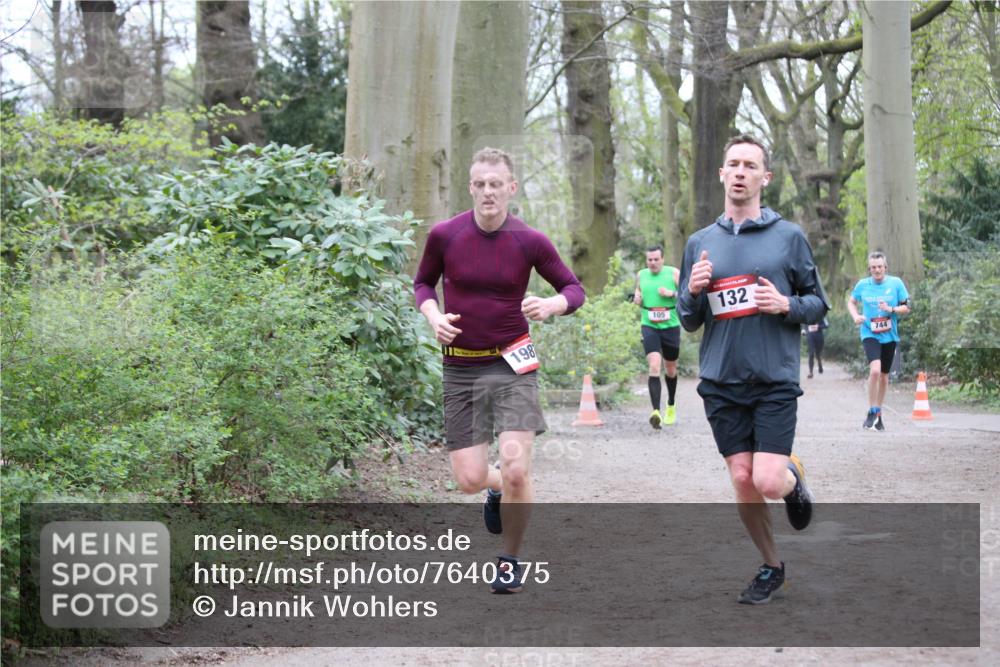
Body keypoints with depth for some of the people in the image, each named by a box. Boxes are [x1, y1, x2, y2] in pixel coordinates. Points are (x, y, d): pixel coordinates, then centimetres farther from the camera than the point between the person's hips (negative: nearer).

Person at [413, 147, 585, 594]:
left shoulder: (530, 241, -7)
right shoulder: (444, 235, -5)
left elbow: (573, 288, 4)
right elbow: (423, 282, 12)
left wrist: (552, 306, -18)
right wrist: (433, 317, -8)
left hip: (511, 364, -1)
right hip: (460, 368, 1)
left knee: (515, 469, -15)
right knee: (469, 480, -3)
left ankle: (510, 561, 9)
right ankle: (497, 490, 37)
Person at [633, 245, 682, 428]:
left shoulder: (673, 273, -2)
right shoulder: (641, 275, 6)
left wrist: (672, 294, -17)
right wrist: (636, 299, 1)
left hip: (671, 326, 0)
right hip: (649, 327, 0)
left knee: (671, 369, 16)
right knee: (654, 366, -19)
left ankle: (671, 406, 40)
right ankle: (656, 411, -28)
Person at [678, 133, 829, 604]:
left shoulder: (789, 237, 1)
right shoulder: (700, 243, 9)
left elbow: (818, 304, 6)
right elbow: (689, 321, 13)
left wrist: (786, 305, -15)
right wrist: (693, 291, -8)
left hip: (775, 380, -3)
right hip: (721, 383, 3)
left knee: (768, 481, -13)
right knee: (743, 482, 2)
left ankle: (793, 479, 23)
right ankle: (771, 568, 23)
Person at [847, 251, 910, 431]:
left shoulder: (896, 283, -3)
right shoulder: (862, 285, -2)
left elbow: (906, 308, 2)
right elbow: (851, 302, 15)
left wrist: (891, 309, -17)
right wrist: (856, 316, -5)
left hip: (889, 335, 2)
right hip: (870, 334, -2)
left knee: (884, 375, 12)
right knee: (875, 370, -23)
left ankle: (878, 414, 29)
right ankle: (871, 412, -10)